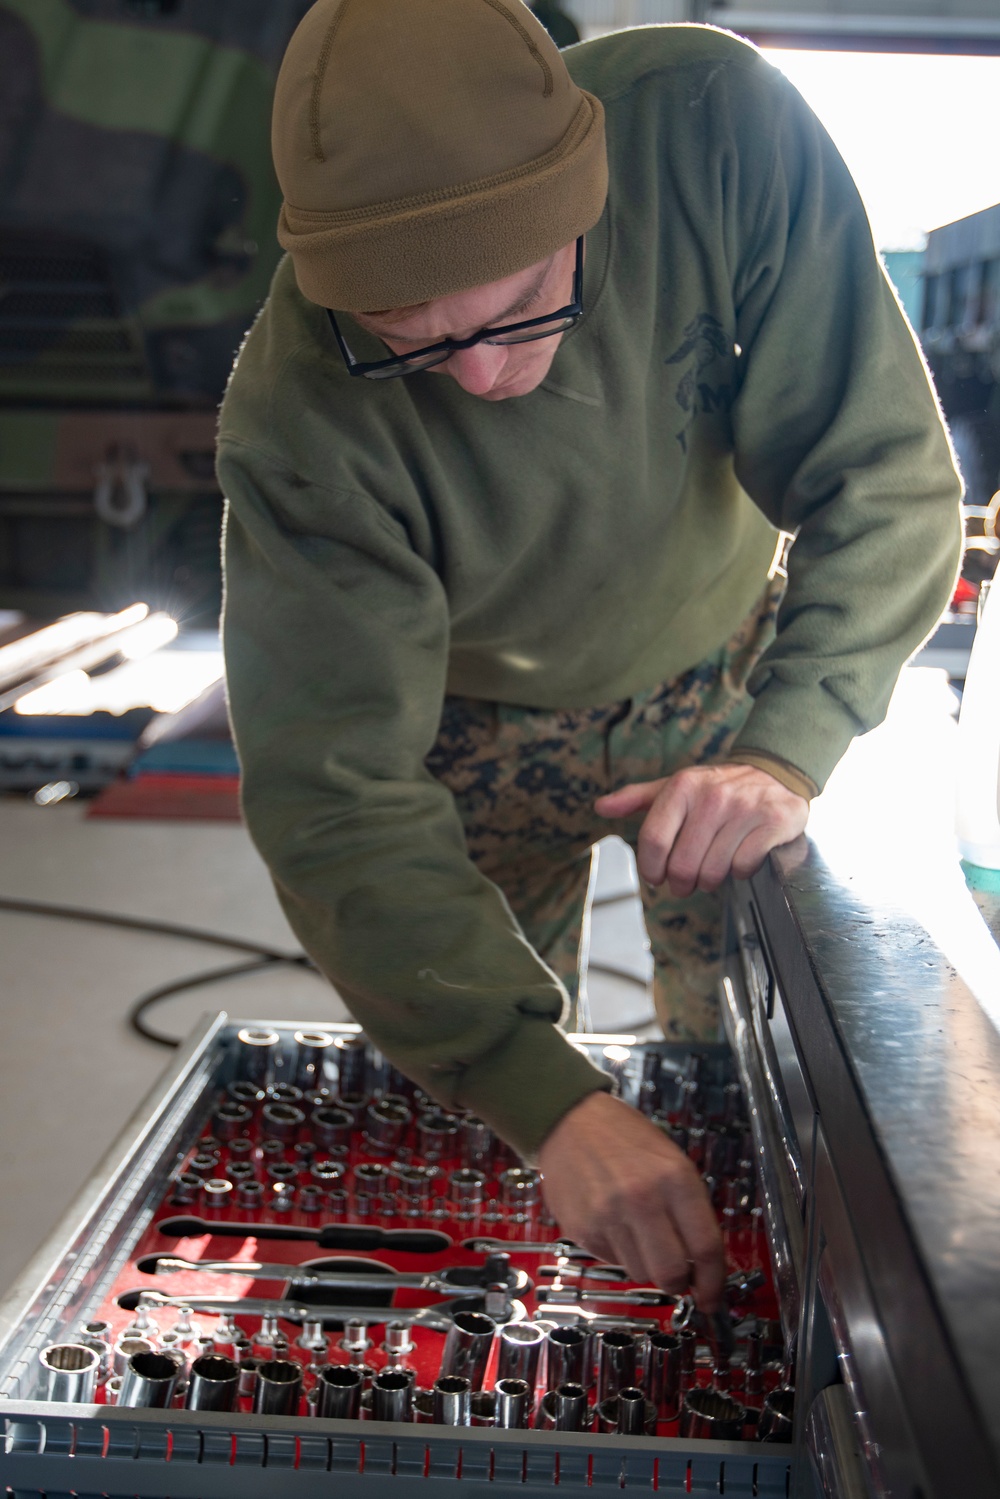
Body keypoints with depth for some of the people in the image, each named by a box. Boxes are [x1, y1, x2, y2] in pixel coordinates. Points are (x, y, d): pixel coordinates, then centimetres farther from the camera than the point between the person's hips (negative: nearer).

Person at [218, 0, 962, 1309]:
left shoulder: (718, 125, -32)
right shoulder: (297, 419, -35)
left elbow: (888, 476, -26)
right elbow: (336, 794, -35)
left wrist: (786, 751, -40)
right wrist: (549, 1100, -44)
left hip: (721, 673, 2)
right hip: (487, 728, -1)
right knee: (475, 1112, 5)